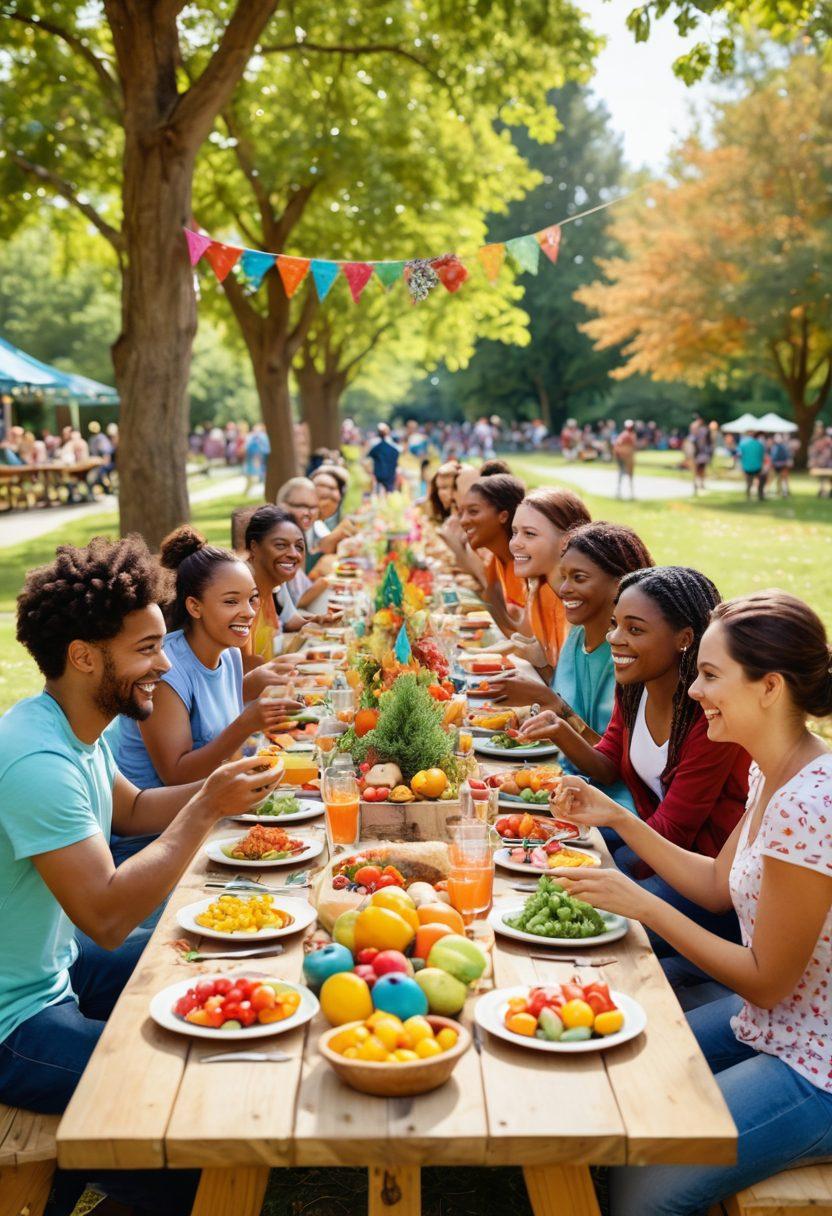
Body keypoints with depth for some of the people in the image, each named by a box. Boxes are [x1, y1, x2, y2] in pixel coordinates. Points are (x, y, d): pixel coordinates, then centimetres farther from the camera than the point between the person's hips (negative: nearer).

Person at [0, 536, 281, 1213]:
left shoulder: (78, 728, 0)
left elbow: (131, 811, 17)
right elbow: (107, 918, -32)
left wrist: (218, 786, 0)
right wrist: (208, 811, -26)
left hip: (59, 961, 10)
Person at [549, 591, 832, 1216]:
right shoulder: (771, 772, 0)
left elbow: (766, 982, -22)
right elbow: (718, 883, 13)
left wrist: (642, 905, -19)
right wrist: (618, 818, 6)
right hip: (767, 1027, 9)